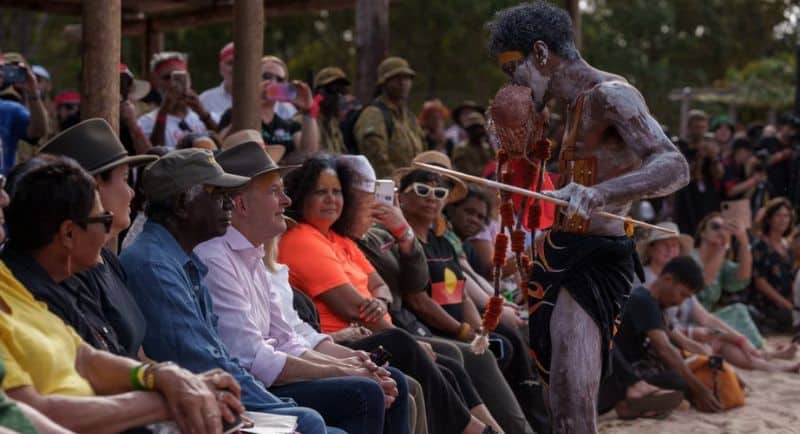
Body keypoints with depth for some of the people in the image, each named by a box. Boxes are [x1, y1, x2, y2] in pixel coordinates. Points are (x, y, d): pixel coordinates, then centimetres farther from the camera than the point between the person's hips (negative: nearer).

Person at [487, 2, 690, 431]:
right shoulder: (576, 105, 17)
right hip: (565, 257, 10)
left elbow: (674, 167, -28)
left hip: (593, 260, -10)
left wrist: (597, 194, -43)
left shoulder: (611, 95, -12)